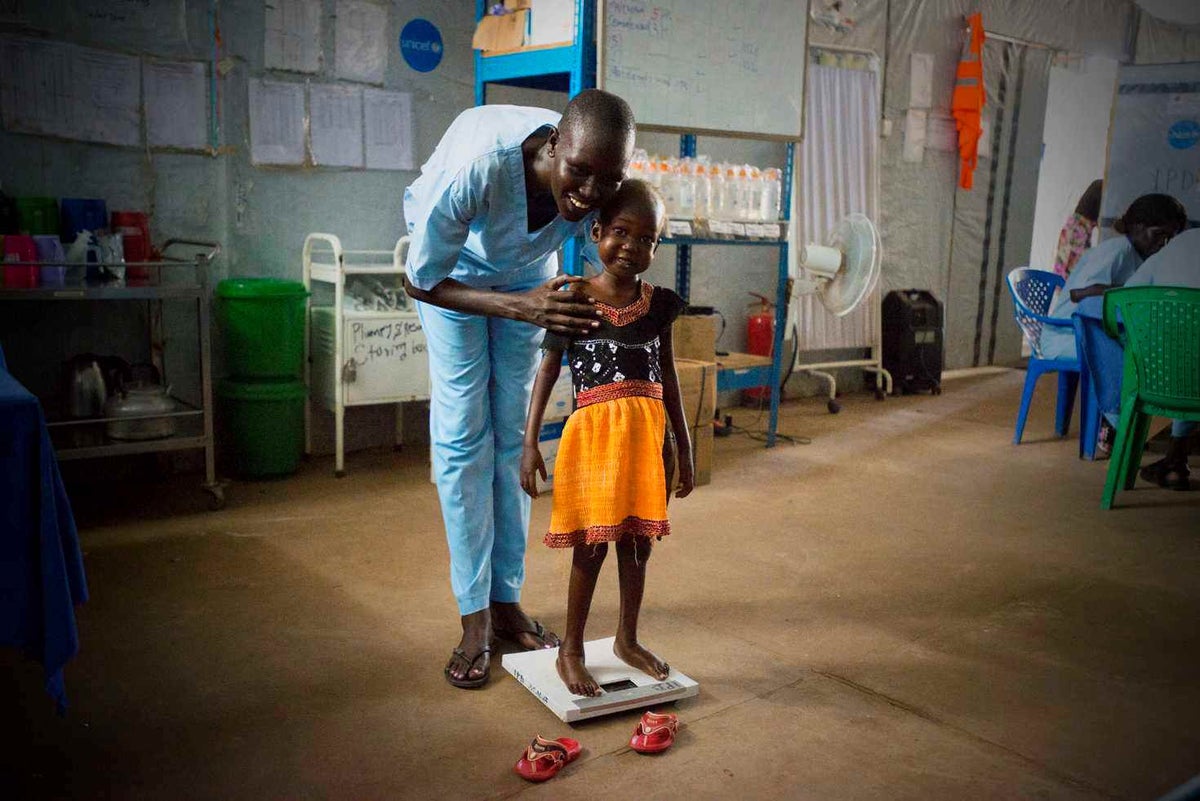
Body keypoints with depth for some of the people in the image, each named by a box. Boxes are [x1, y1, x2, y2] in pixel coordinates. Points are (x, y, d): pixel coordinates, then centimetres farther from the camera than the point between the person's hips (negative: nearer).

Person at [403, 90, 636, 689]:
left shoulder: (607, 190, -31)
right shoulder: (475, 165, -43)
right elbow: (420, 283, -30)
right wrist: (523, 308, -43)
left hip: (529, 270, 3)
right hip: (452, 270, -3)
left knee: (514, 435, 2)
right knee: (462, 436, -7)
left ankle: (507, 600, 13)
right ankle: (474, 616, 2)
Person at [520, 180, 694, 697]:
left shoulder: (658, 304, 6)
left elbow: (668, 377, 13)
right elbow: (548, 370, -2)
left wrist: (683, 447, 13)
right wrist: (530, 443, -8)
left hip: (647, 432, 4)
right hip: (593, 432, -4)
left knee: (638, 540, 13)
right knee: (592, 544, 2)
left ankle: (627, 640, 33)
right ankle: (570, 650, 20)